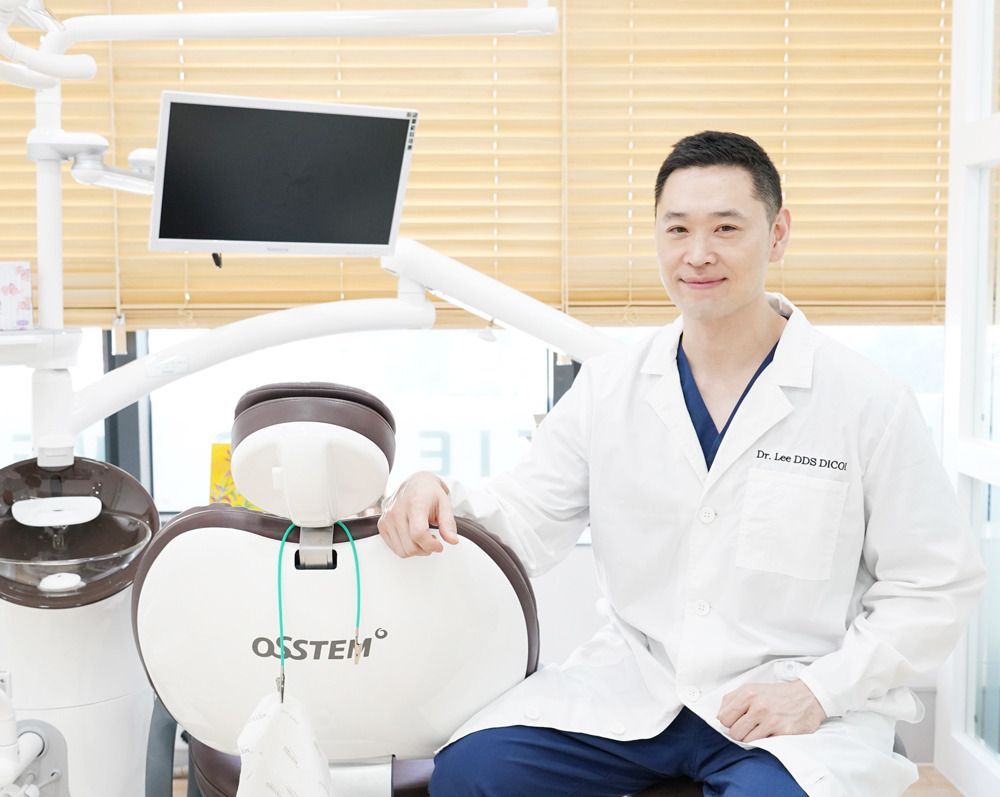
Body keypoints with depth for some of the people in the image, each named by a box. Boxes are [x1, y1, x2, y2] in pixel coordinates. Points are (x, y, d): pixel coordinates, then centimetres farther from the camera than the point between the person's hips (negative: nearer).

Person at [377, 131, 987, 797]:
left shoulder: (870, 403, -5)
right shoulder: (607, 388, 4)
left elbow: (936, 589, -2)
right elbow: (522, 527, 4)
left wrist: (819, 689, -12)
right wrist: (439, 498, -17)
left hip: (796, 709, -2)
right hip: (631, 685, 3)